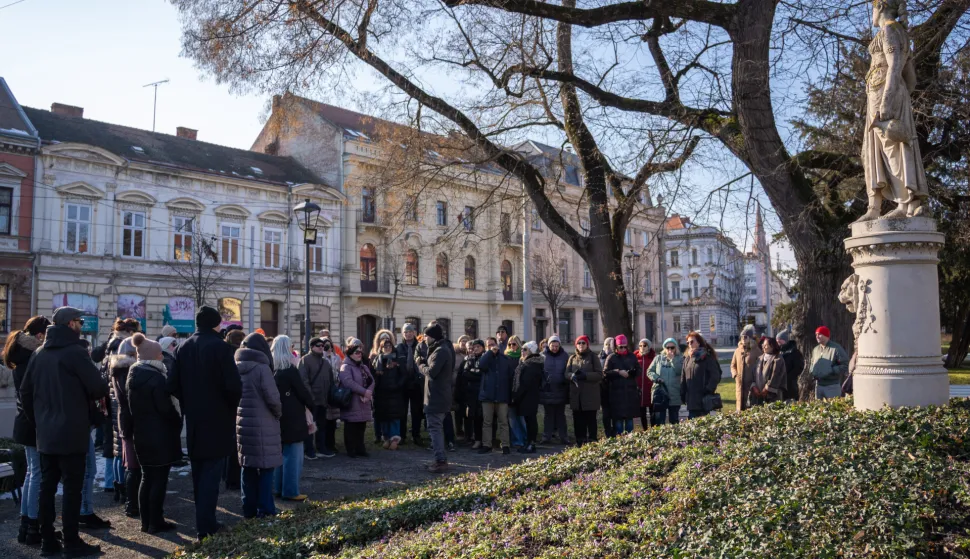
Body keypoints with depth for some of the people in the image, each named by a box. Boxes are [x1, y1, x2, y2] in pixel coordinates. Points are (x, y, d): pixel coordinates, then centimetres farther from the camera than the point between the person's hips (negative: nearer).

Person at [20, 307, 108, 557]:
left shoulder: (39, 353, 10)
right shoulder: (74, 352, -12)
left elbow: (25, 391, 12)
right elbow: (99, 387, -16)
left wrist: (36, 421, 19)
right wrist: (92, 393, 7)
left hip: (45, 434, 7)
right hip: (71, 433, -7)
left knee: (47, 486, 11)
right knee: (72, 488, -2)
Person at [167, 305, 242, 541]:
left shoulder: (183, 348, 5)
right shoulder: (220, 347, -13)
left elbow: (173, 385, 3)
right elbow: (234, 385, -19)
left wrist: (189, 404, 15)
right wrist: (232, 407, -1)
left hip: (193, 419, 6)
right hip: (217, 419, -6)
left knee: (199, 473, 15)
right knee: (211, 472, -1)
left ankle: (204, 520, 24)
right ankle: (205, 525, -2)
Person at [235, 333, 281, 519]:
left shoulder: (235, 368, 7)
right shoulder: (262, 368, -14)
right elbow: (273, 398, -16)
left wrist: (240, 413, 14)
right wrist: (278, 413, 1)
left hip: (241, 423, 6)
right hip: (263, 425, -6)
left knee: (247, 466, 13)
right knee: (265, 467, 3)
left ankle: (249, 508, 17)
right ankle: (265, 509, 6)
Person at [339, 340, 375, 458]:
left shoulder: (364, 367, 17)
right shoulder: (346, 367, -9)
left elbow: (371, 381, 6)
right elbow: (348, 382, -24)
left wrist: (368, 393, -14)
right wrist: (364, 392, -21)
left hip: (363, 404, 7)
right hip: (351, 404, -7)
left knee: (361, 427, 11)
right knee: (351, 428, 0)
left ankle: (360, 449, 19)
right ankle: (351, 450, 7)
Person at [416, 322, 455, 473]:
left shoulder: (441, 351, -18)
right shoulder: (441, 348, 15)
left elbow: (431, 371, -23)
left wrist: (420, 365, -5)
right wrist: (424, 361, -1)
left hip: (436, 396, -10)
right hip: (440, 394, 10)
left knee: (434, 427, -8)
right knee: (437, 427, 15)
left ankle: (441, 461, -8)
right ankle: (441, 459, 21)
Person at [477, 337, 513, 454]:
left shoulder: (505, 359, 8)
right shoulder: (485, 357, 8)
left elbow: (511, 376, 10)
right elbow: (481, 365, -16)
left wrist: (510, 393, 6)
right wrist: (490, 352, -12)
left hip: (502, 395, 0)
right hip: (487, 395, 0)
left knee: (503, 422, 1)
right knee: (487, 422, 4)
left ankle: (505, 445, 5)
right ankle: (486, 445, 9)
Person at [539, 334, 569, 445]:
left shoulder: (565, 356, 0)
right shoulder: (543, 356, -1)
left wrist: (567, 386, -3)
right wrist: (541, 385, -7)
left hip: (561, 391, 0)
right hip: (547, 391, 0)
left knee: (560, 414, 9)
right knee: (548, 414, 8)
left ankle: (563, 437, 13)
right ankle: (546, 437, 13)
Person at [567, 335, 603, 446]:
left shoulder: (593, 357, 3)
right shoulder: (572, 358, 13)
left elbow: (599, 374, -3)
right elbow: (567, 373, 7)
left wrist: (585, 375, -16)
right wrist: (573, 376, -16)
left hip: (590, 394, -3)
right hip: (576, 394, 3)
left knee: (591, 419, -2)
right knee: (578, 419, 4)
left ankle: (591, 441, 4)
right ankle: (580, 441, 12)